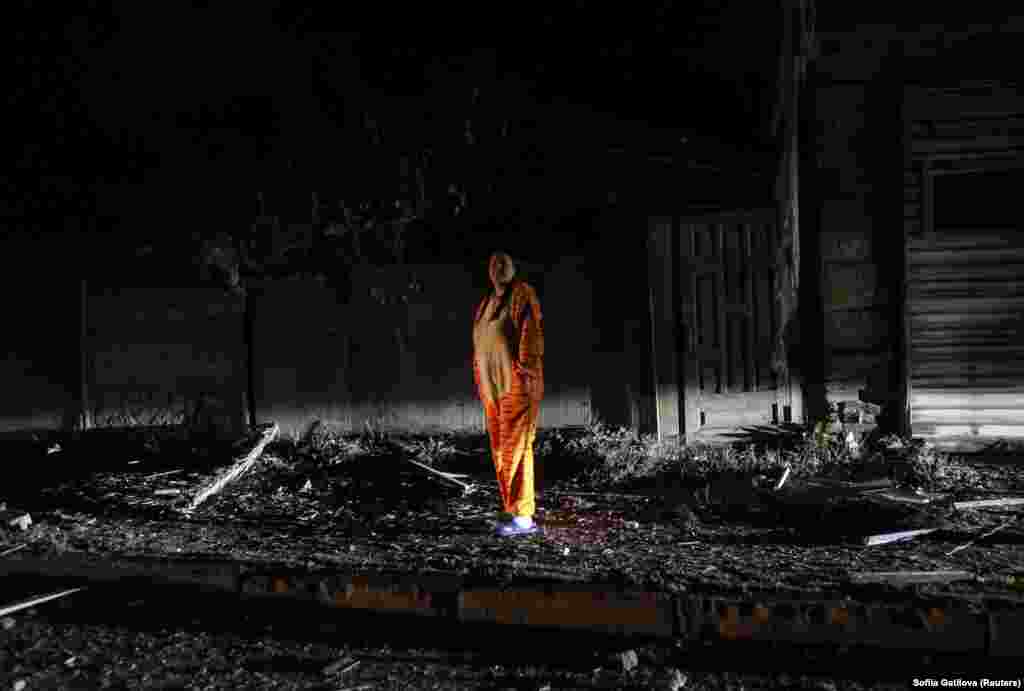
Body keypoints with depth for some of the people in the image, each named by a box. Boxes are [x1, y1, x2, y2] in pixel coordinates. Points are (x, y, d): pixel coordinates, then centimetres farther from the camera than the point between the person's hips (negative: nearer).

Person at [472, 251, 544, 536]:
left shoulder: (522, 293, -4)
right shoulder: (485, 304, 18)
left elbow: (531, 331, -13)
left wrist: (526, 370, -21)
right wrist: (480, 384, 16)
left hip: (518, 384, -8)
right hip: (494, 387, 8)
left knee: (515, 448, -12)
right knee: (500, 450, 7)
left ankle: (523, 517, -8)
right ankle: (517, 513, 13)